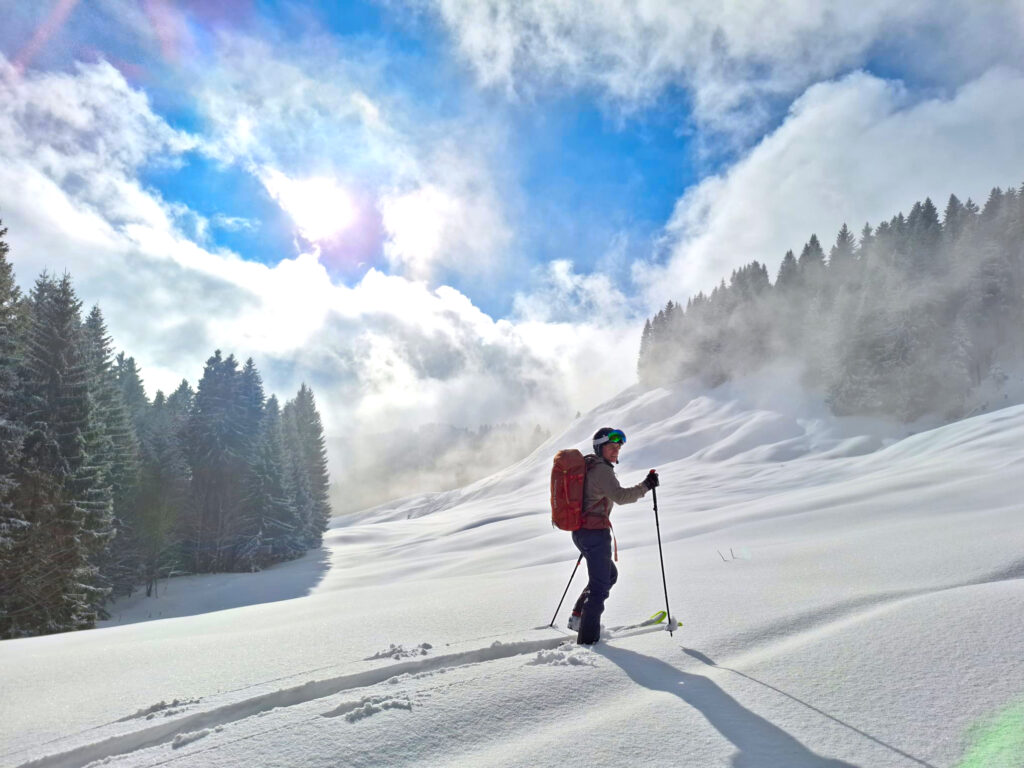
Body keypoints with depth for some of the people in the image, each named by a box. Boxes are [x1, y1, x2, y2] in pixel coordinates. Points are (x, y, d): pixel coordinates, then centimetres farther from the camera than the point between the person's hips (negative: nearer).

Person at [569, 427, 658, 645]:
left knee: (609, 574, 25)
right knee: (600, 586, -1)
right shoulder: (602, 470, -16)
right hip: (596, 532, -10)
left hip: (580, 531, 10)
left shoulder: (586, 465, 14)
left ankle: (578, 616, 23)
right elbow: (620, 496, -29)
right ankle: (588, 639, 4)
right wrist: (645, 486, -26)